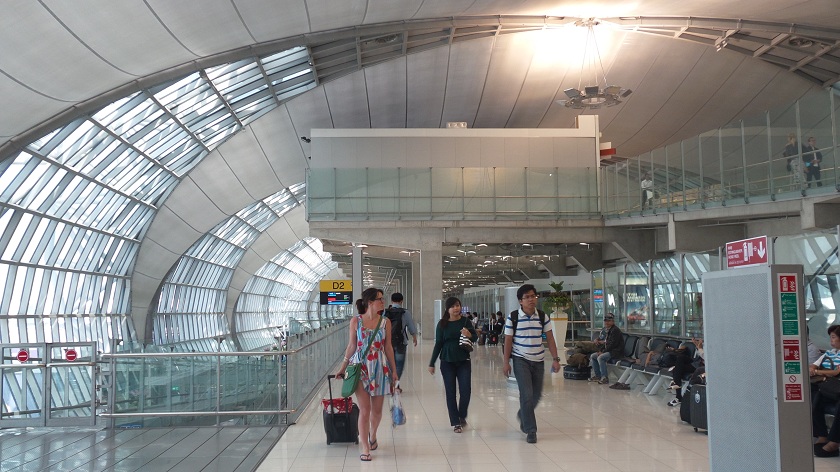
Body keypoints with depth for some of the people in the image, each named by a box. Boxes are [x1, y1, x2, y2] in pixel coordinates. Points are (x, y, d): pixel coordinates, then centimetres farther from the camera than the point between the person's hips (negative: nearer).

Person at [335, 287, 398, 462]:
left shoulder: (385, 322, 2)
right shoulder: (356, 321, -3)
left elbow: (388, 347, 7)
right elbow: (352, 346, 4)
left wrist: (394, 370, 6)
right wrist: (343, 367, 6)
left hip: (380, 368, 2)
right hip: (361, 368, -2)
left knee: (376, 409, 11)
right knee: (364, 410, -5)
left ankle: (372, 436, 37)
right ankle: (365, 447, 4)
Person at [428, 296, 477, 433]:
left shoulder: (466, 321, 0)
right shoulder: (442, 324, -1)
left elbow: (476, 338, 7)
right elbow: (438, 344, 3)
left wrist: (469, 335, -17)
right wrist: (432, 363, 3)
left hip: (464, 360, 0)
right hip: (447, 362, 0)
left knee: (466, 390, -4)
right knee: (451, 392, 3)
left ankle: (462, 416, 21)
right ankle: (455, 422, 12)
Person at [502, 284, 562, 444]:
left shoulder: (543, 317, 2)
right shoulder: (513, 317, -7)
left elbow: (550, 339, 4)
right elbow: (508, 340, -3)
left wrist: (555, 359, -2)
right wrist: (506, 362, -5)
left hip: (538, 361, 4)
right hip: (521, 360, -4)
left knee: (536, 395, 12)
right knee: (527, 394, -12)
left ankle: (522, 415, 42)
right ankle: (530, 431, -3)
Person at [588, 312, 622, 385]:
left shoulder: (615, 330, -15)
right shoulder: (604, 330, 14)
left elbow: (612, 344, -21)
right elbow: (599, 340, 19)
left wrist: (603, 352, -18)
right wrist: (600, 351, 0)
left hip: (615, 351, -10)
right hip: (606, 350, 10)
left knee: (600, 357, -28)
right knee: (592, 356, 5)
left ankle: (605, 378, -24)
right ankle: (597, 376, 9)